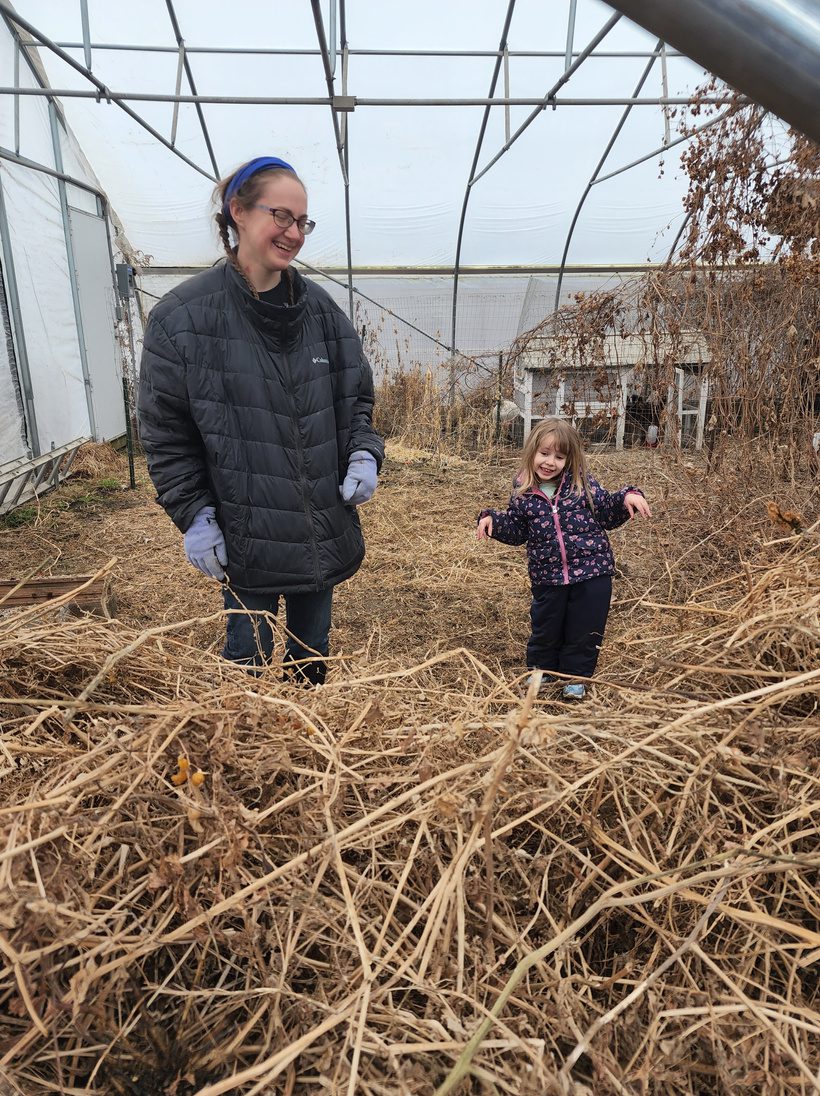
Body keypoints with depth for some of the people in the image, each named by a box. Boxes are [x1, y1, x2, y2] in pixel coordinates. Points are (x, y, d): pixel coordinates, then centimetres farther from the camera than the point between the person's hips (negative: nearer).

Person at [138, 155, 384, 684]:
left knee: (313, 651, 19)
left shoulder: (320, 308, 3)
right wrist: (194, 516, -9)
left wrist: (364, 455, -7)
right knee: (249, 651, 8)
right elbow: (166, 433, -5)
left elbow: (357, 396, 11)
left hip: (326, 528, 4)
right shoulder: (182, 317, -8)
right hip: (247, 535, -4)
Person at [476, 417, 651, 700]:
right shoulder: (523, 492, -2)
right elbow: (516, 530, 7)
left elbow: (607, 514, 3)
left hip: (592, 570, 0)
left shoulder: (583, 484, -5)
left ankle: (576, 675, 31)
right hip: (548, 577, 1)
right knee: (545, 627, 16)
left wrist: (627, 498, -13)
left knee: (585, 629, 10)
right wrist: (492, 520, -7)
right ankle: (541, 669, 39)